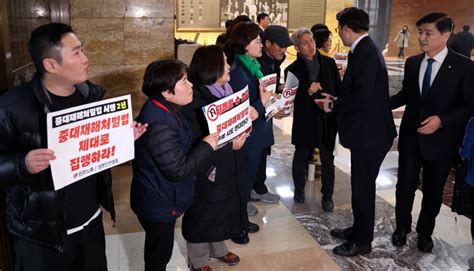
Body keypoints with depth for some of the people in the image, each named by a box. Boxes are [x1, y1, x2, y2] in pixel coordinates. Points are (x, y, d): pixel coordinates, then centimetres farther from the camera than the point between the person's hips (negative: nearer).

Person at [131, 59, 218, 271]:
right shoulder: (160, 125, -32)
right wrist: (206, 146, -20)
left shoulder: (162, 111, 2)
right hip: (159, 204, -9)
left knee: (158, 251, 28)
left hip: (158, 199, 9)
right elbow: (178, 169, -30)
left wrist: (201, 145, 5)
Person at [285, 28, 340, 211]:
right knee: (301, 157, 15)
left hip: (328, 120, 2)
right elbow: (291, 99, -7)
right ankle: (299, 189, 37)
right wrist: (308, 92, -22)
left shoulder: (329, 63, 3)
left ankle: (327, 196, 25)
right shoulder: (292, 70, -4)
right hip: (305, 122, -1)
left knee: (328, 160, 8)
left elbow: (339, 87, 9)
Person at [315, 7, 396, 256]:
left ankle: (362, 241, 21)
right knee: (361, 184, 20)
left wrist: (333, 105, -13)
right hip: (366, 131, 10)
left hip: (370, 133, -10)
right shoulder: (364, 49, 10)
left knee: (363, 187, 4)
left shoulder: (365, 53, -20)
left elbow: (362, 97, -26)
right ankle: (359, 229, 36)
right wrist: (336, 99, 10)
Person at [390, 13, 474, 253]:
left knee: (433, 189, 14)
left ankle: (425, 232, 35)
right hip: (410, 136, 3)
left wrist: (442, 120, -22)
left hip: (440, 139, -2)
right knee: (405, 185, 8)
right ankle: (402, 227, 31)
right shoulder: (412, 62, 2)